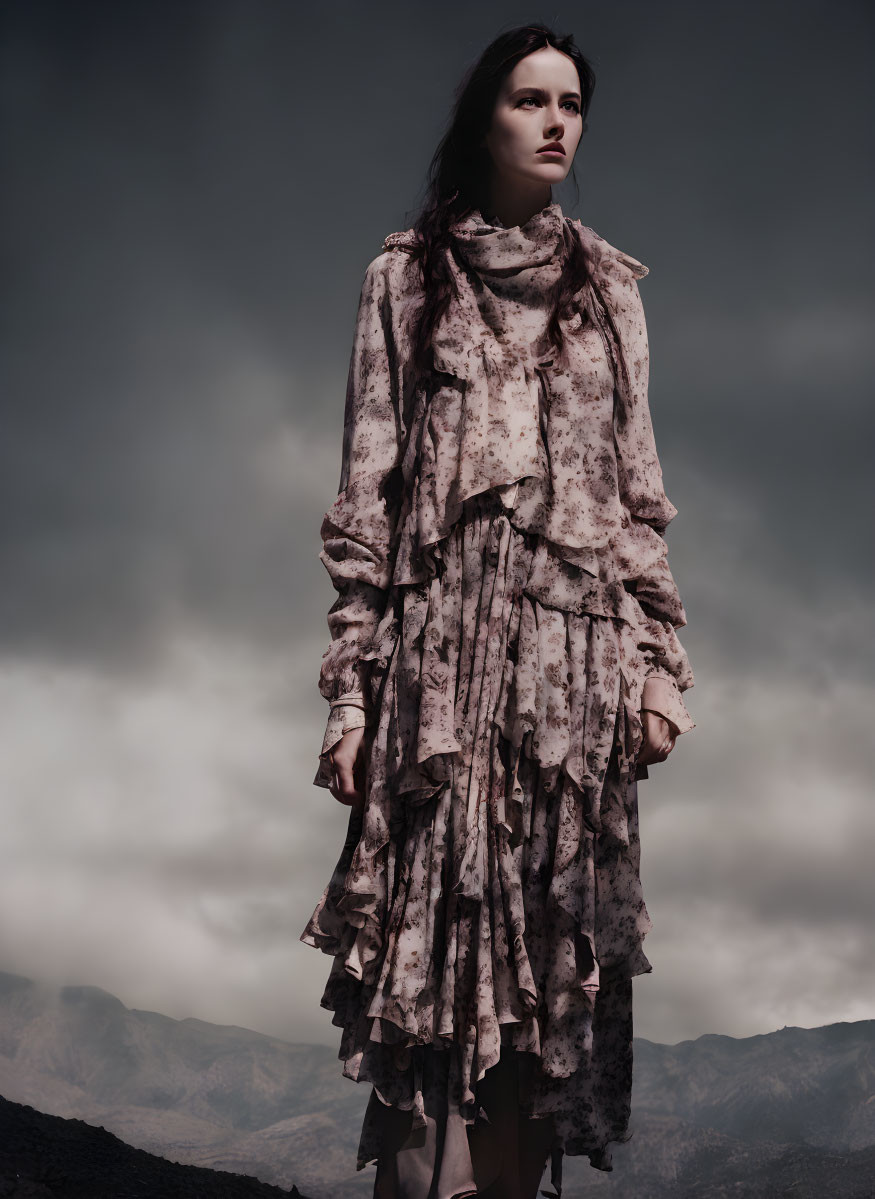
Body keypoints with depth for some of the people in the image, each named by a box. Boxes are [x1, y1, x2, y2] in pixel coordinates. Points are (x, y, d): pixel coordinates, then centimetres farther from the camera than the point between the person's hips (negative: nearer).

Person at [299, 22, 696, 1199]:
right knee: (429, 952, -9)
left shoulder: (609, 288, 18)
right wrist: (351, 685, -4)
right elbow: (365, 487, 5)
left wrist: (659, 661, 3)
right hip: (445, 636, -2)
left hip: (578, 647, 2)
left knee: (551, 966, -1)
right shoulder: (408, 274, 11)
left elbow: (641, 489, 15)